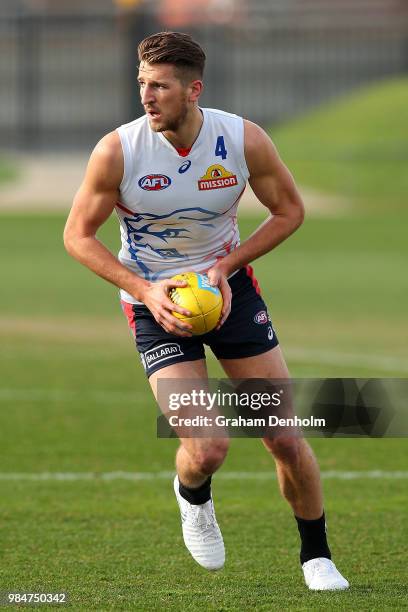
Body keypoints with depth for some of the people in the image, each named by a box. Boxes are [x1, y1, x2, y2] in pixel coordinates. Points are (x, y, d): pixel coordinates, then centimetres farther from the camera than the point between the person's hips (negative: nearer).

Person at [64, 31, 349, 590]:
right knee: (207, 449, -16)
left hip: (228, 287, 2)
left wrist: (228, 265, -12)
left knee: (286, 438, -1)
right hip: (155, 301, -2)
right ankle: (193, 498, 22)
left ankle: (316, 556, 21)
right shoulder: (117, 151, -18)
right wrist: (144, 290, -19)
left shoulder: (245, 141, -15)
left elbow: (289, 211, 1)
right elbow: (78, 234, -7)